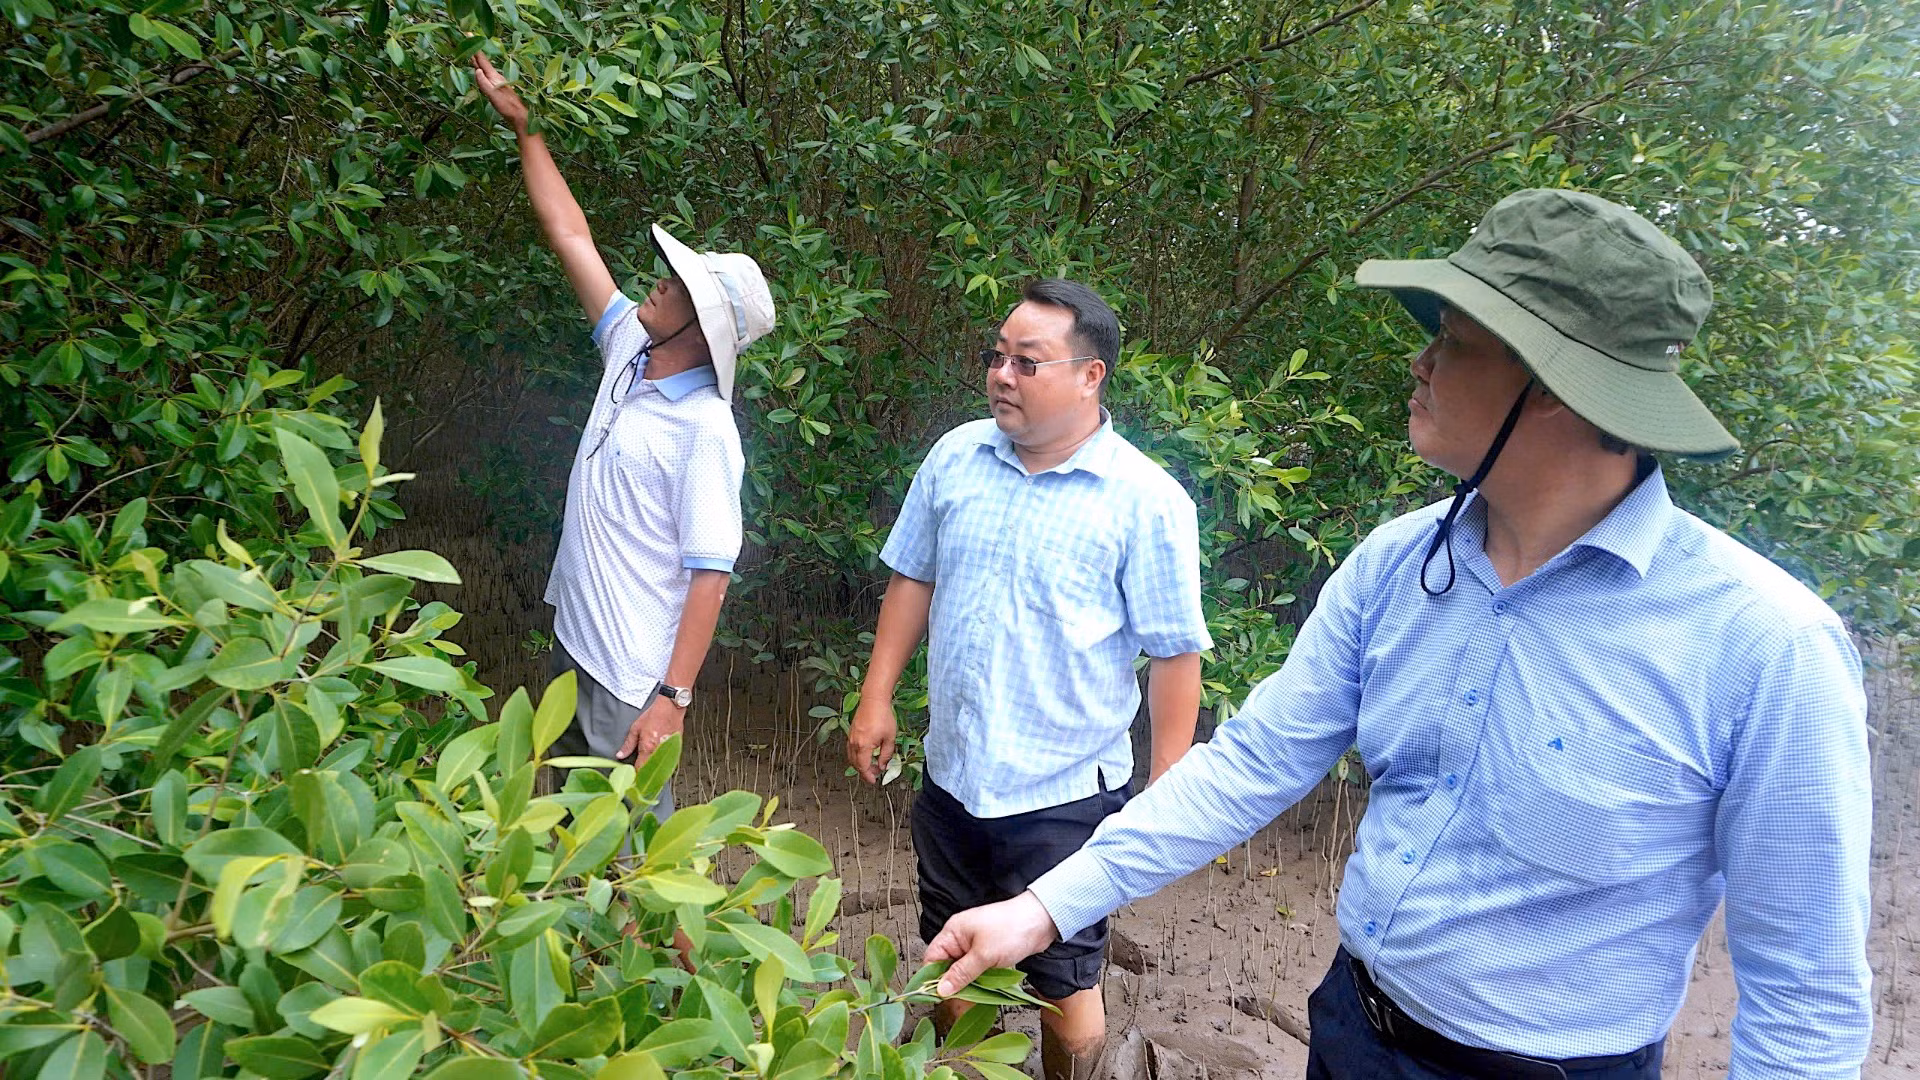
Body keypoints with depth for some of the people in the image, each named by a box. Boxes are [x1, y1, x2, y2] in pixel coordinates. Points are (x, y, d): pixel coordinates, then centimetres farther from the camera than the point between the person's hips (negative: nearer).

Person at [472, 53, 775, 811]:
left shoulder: (705, 430, -22)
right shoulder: (629, 351, 1)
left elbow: (710, 574, -23)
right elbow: (570, 236, 9)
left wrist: (674, 697, -27)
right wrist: (522, 125, 12)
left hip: (630, 679, -8)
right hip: (573, 643, 9)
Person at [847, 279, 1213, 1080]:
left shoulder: (1146, 501, -16)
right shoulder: (955, 458, -2)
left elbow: (1175, 653, -13)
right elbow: (913, 580, 8)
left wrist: (1163, 792, -12)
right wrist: (877, 700, 6)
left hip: (1066, 796, -5)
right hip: (951, 776, 5)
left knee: (1064, 985, 12)